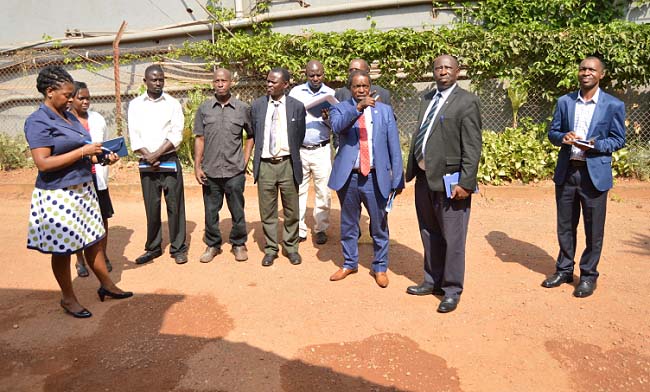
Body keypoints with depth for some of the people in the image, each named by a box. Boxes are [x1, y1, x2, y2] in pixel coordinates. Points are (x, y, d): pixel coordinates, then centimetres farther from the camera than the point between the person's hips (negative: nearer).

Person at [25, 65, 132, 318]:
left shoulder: (69, 116, 10)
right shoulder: (38, 122, -15)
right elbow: (43, 163, -23)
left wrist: (102, 157, 2)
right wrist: (83, 151, -22)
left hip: (82, 189, 8)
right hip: (58, 195, -8)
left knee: (94, 240, 16)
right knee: (63, 249, 7)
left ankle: (106, 285, 31)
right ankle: (68, 299, 24)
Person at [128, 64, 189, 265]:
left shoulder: (173, 104, 1)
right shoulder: (135, 105, 6)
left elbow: (176, 136, -6)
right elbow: (134, 136, 1)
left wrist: (157, 154, -13)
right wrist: (148, 157, -10)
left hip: (169, 160, -1)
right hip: (146, 163, 2)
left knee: (175, 205, 1)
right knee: (151, 207, 8)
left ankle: (178, 248, 11)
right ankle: (153, 248, 22)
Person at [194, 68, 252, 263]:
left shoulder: (243, 108, 1)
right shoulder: (204, 108, 4)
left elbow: (251, 136, 9)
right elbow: (199, 139, 4)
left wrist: (245, 160, 2)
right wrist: (197, 166, -2)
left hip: (234, 171, -1)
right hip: (210, 171, 1)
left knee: (237, 210, 8)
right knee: (211, 211, 11)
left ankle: (239, 244, 25)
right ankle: (212, 245, 27)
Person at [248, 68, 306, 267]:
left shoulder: (297, 106, -1)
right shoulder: (257, 106, 5)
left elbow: (300, 137, 7)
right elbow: (253, 135, 13)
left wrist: (292, 158, 8)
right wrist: (255, 159, 11)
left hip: (287, 164, -1)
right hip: (264, 164, 1)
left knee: (291, 210, 8)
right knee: (267, 211, 7)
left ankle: (291, 247, 25)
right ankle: (271, 249, 22)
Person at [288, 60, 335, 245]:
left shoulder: (331, 94, 5)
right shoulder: (296, 92, 6)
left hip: (322, 150, 0)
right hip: (299, 149, 1)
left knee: (323, 191, 1)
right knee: (298, 190, 3)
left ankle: (321, 229, 14)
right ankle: (299, 230, 12)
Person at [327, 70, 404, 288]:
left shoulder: (384, 111, 5)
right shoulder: (340, 109, 3)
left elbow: (394, 146, 3)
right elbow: (337, 126, -22)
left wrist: (398, 179, -1)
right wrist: (358, 108, -36)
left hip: (376, 177, 0)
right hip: (348, 177, 0)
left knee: (379, 225, 8)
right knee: (348, 224, 14)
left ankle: (380, 268, 26)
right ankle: (350, 263, 33)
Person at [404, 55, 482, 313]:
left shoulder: (467, 101, -7)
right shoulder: (427, 99, 14)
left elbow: (472, 146, -12)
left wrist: (465, 183, -18)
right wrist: (411, 169, 11)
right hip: (424, 177, 7)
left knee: (452, 238, 2)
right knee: (429, 235, 17)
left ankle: (452, 291, 18)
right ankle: (432, 281, 33)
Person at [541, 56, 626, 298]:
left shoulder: (614, 105, -1)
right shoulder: (564, 102, 7)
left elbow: (618, 140, 0)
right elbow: (552, 133, 9)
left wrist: (594, 145, -19)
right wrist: (563, 138, -14)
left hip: (595, 173, -3)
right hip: (566, 172, 3)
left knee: (593, 229, 5)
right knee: (565, 225, 12)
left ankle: (589, 275, 20)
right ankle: (564, 270, 26)